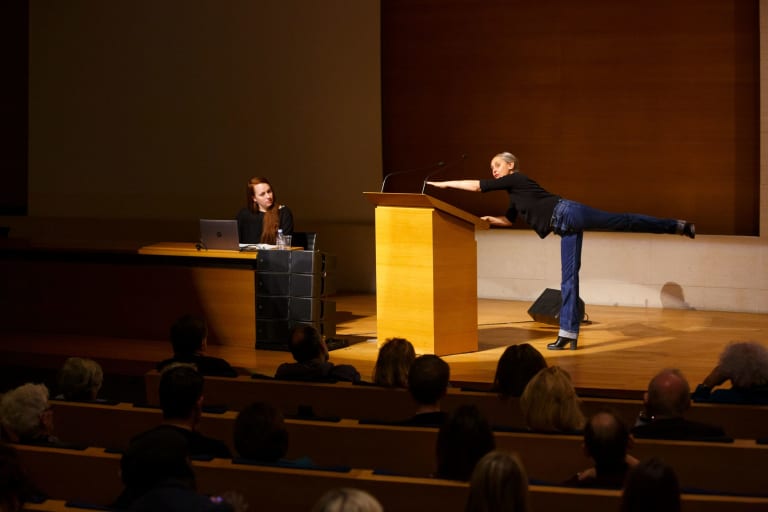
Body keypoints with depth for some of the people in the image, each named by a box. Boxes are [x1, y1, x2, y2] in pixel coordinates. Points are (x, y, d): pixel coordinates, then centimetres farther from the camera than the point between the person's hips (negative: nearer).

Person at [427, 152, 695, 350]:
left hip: (567, 213, -9)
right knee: (569, 277, 4)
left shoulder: (515, 179, -1)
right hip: (566, 227, 9)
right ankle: (569, 333, 2)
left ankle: (677, 225, -5)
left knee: (625, 222, -12)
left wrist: (444, 184, 2)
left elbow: (475, 185, -6)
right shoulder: (515, 192, 26)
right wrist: (489, 219, 27)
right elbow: (508, 220, 41)